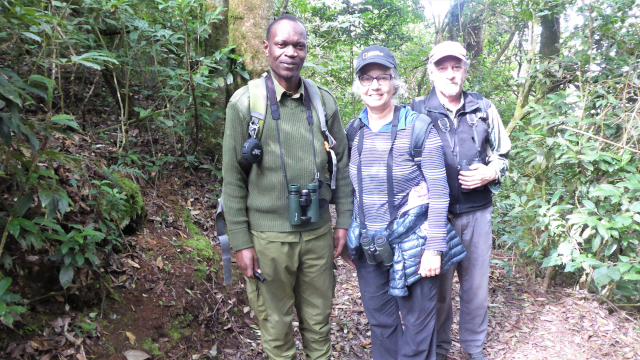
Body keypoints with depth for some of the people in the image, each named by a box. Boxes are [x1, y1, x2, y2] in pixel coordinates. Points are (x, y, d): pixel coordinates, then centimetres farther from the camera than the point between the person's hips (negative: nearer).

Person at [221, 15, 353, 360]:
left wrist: (344, 221, 7)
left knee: (318, 322, 17)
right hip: (268, 237, -2)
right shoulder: (245, 102, -6)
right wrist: (240, 242, -7)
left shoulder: (324, 100, 3)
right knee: (276, 326, 13)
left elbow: (340, 165, 9)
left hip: (318, 232, 3)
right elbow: (233, 178, -5)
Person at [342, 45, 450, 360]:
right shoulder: (353, 131, 2)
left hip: (411, 244, -4)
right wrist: (348, 237, 12)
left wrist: (434, 248, -14)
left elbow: (439, 191, -11)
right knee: (380, 323, 19)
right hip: (367, 245, 4)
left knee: (418, 328, 10)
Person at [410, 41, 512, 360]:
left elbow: (502, 154, 14)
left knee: (477, 283, 13)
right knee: (438, 283, 10)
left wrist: (489, 173, -6)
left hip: (477, 211, 3)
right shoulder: (417, 111, -2)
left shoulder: (484, 109, 5)